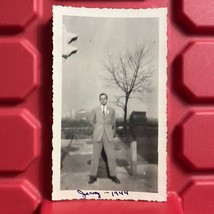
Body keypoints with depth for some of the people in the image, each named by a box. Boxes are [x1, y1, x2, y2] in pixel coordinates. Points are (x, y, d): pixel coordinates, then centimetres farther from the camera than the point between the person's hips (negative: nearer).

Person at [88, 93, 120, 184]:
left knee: (111, 156, 1)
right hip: (97, 135, -1)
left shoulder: (112, 110, 4)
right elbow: (92, 121, 16)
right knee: (95, 156, 2)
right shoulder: (95, 110, 0)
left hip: (108, 136, 1)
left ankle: (113, 176, 14)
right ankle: (93, 176, 12)